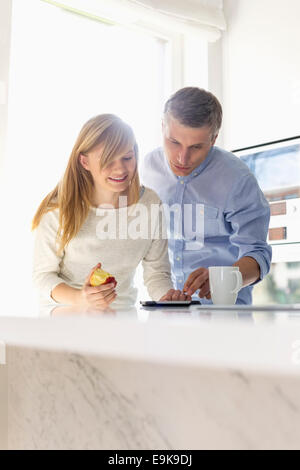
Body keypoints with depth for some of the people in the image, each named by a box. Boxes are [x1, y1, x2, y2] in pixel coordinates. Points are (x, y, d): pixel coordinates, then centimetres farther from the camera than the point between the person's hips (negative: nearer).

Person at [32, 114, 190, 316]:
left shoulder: (150, 204, -7)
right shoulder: (58, 209, -15)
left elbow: (157, 272, 0)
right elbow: (43, 274, -8)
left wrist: (169, 296, -23)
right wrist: (79, 299, -28)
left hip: (123, 310, 3)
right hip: (65, 310, -3)